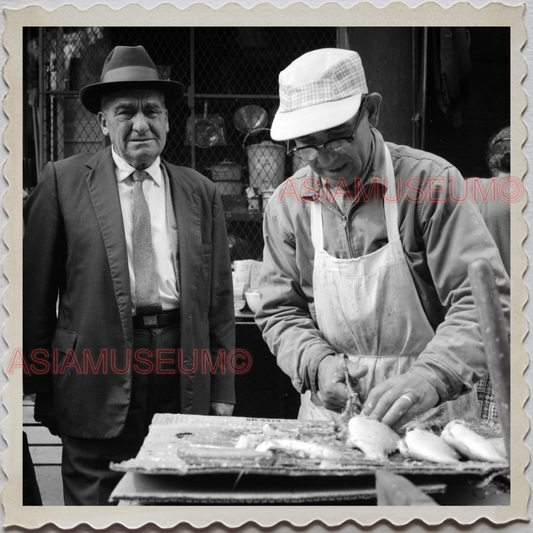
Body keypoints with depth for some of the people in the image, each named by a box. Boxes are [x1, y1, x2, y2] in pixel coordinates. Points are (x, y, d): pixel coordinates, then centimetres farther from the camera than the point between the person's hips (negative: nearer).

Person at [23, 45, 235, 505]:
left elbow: (219, 299, 10)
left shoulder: (201, 193, 9)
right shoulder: (63, 182, 2)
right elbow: (36, 291, 2)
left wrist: (223, 391, 7)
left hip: (183, 377, 2)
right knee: (94, 502, 3)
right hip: (97, 371, -2)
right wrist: (42, 383, 2)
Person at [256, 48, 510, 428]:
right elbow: (280, 313, 9)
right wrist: (318, 363, -10)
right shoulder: (288, 203, 3)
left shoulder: (432, 180, -8)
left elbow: (484, 299, -13)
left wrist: (431, 379, -26)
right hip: (329, 411, 3)